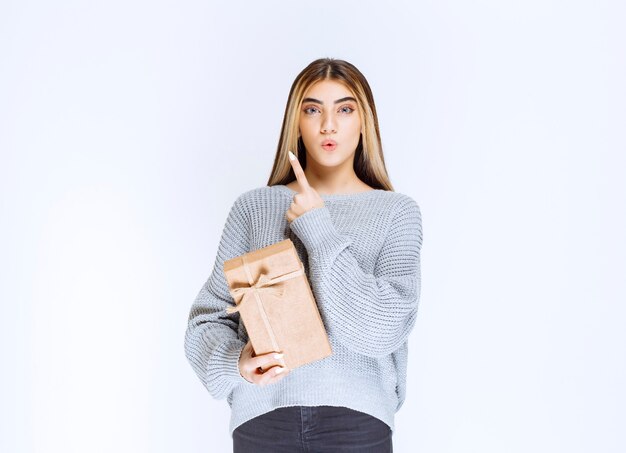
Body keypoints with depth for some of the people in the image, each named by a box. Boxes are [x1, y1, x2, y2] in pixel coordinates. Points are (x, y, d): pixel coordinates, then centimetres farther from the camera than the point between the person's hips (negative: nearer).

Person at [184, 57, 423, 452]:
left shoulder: (398, 212, 0)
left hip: (357, 418, -1)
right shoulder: (254, 206, 3)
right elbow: (210, 314, 4)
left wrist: (319, 229, -11)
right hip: (263, 414, 1)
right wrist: (235, 361, -16)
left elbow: (386, 327, -11)